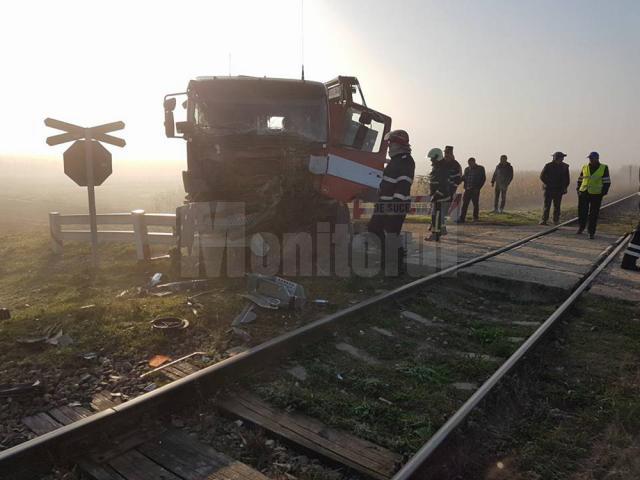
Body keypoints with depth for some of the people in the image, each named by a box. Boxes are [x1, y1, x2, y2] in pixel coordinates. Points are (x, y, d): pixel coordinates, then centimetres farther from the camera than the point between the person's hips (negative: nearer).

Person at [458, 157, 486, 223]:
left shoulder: (480, 168, 2)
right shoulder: (467, 169, 15)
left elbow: (483, 179, -1)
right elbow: (464, 178, 17)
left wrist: (478, 188, -8)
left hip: (475, 190, -3)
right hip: (467, 190, 3)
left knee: (475, 204, 6)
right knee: (465, 204, -3)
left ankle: (475, 217, 18)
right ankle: (462, 218, -3)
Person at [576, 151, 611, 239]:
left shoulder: (604, 168, 0)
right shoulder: (585, 167, 9)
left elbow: (607, 182, 0)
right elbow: (580, 180, 16)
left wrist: (603, 192, -9)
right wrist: (578, 190, 7)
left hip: (596, 194, -3)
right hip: (583, 193, 3)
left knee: (593, 214, 1)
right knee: (582, 212, 6)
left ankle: (591, 232, 8)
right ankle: (581, 227, 26)